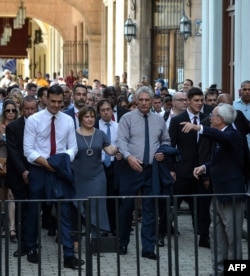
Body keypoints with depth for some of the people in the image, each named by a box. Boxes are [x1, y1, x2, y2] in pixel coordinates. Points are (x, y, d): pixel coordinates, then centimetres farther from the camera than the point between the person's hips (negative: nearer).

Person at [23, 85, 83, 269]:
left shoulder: (68, 121, 3)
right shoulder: (33, 120, -6)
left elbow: (73, 147, 4)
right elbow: (28, 150, -10)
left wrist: (64, 161, -16)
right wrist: (46, 163, -21)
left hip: (60, 172, 2)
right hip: (39, 171, -2)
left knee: (65, 212, -2)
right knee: (34, 211, 11)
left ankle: (69, 255, 0)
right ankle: (32, 249, 29)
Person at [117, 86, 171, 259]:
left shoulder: (159, 120, 10)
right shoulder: (127, 118, -2)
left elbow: (166, 141, 19)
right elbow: (121, 141, -11)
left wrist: (164, 152, -2)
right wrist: (129, 156, -28)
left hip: (152, 169, 3)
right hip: (132, 167, -3)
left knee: (150, 208, 4)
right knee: (127, 206, 4)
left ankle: (148, 248, 9)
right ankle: (123, 243, 21)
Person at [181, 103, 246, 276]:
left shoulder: (233, 135, -15)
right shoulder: (222, 136, 14)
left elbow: (222, 137, -39)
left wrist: (198, 127, -49)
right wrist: (205, 167, 3)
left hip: (231, 193, -10)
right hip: (219, 193, 10)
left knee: (233, 236, 0)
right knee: (216, 234, 12)